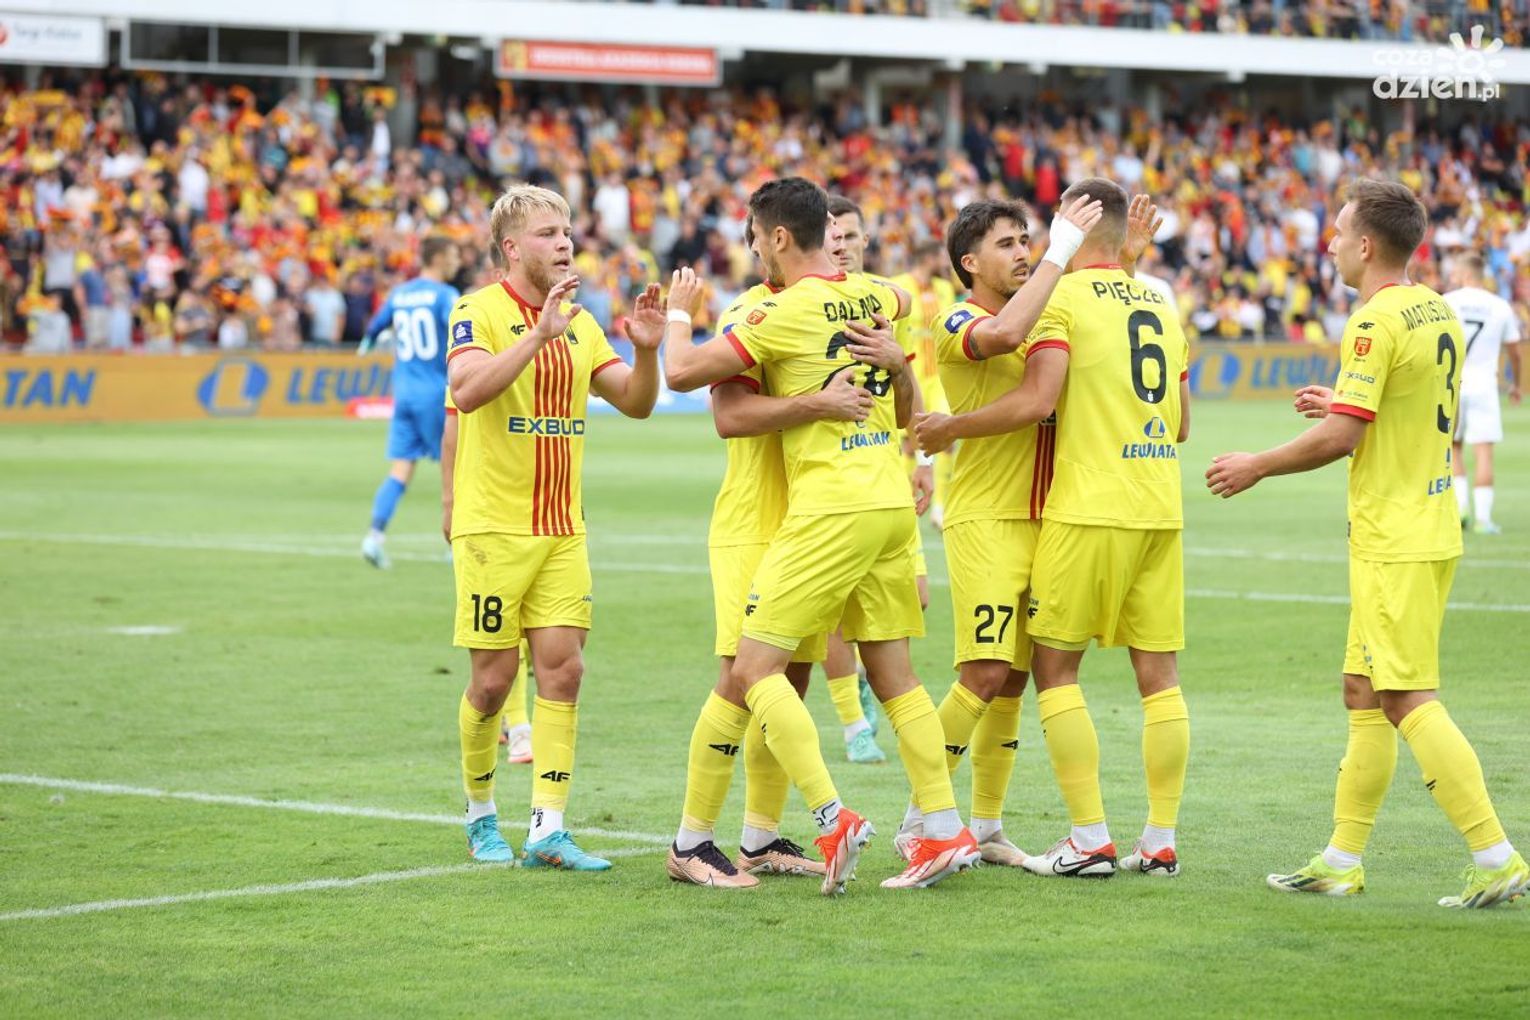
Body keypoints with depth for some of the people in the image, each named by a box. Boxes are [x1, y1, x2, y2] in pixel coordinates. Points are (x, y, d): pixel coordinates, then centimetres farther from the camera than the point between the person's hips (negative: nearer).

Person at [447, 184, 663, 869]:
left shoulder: (579, 323, 12)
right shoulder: (479, 312, -9)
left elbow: (635, 403, 12)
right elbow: (467, 390, -26)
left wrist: (646, 349, -7)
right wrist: (539, 334, -33)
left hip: (562, 529, 6)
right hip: (493, 525, -6)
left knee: (563, 670, -4)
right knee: (494, 680, 0)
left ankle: (547, 830, -4)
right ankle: (480, 814, 20)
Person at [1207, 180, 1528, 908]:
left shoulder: (1377, 321, -17)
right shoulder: (1439, 314, 11)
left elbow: (1342, 437, -20)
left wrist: (1257, 466, -7)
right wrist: (1341, 404, 23)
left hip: (1394, 541, -10)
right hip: (1430, 529, 10)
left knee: (1408, 700, -9)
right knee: (1364, 694, 13)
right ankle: (1342, 860, 17)